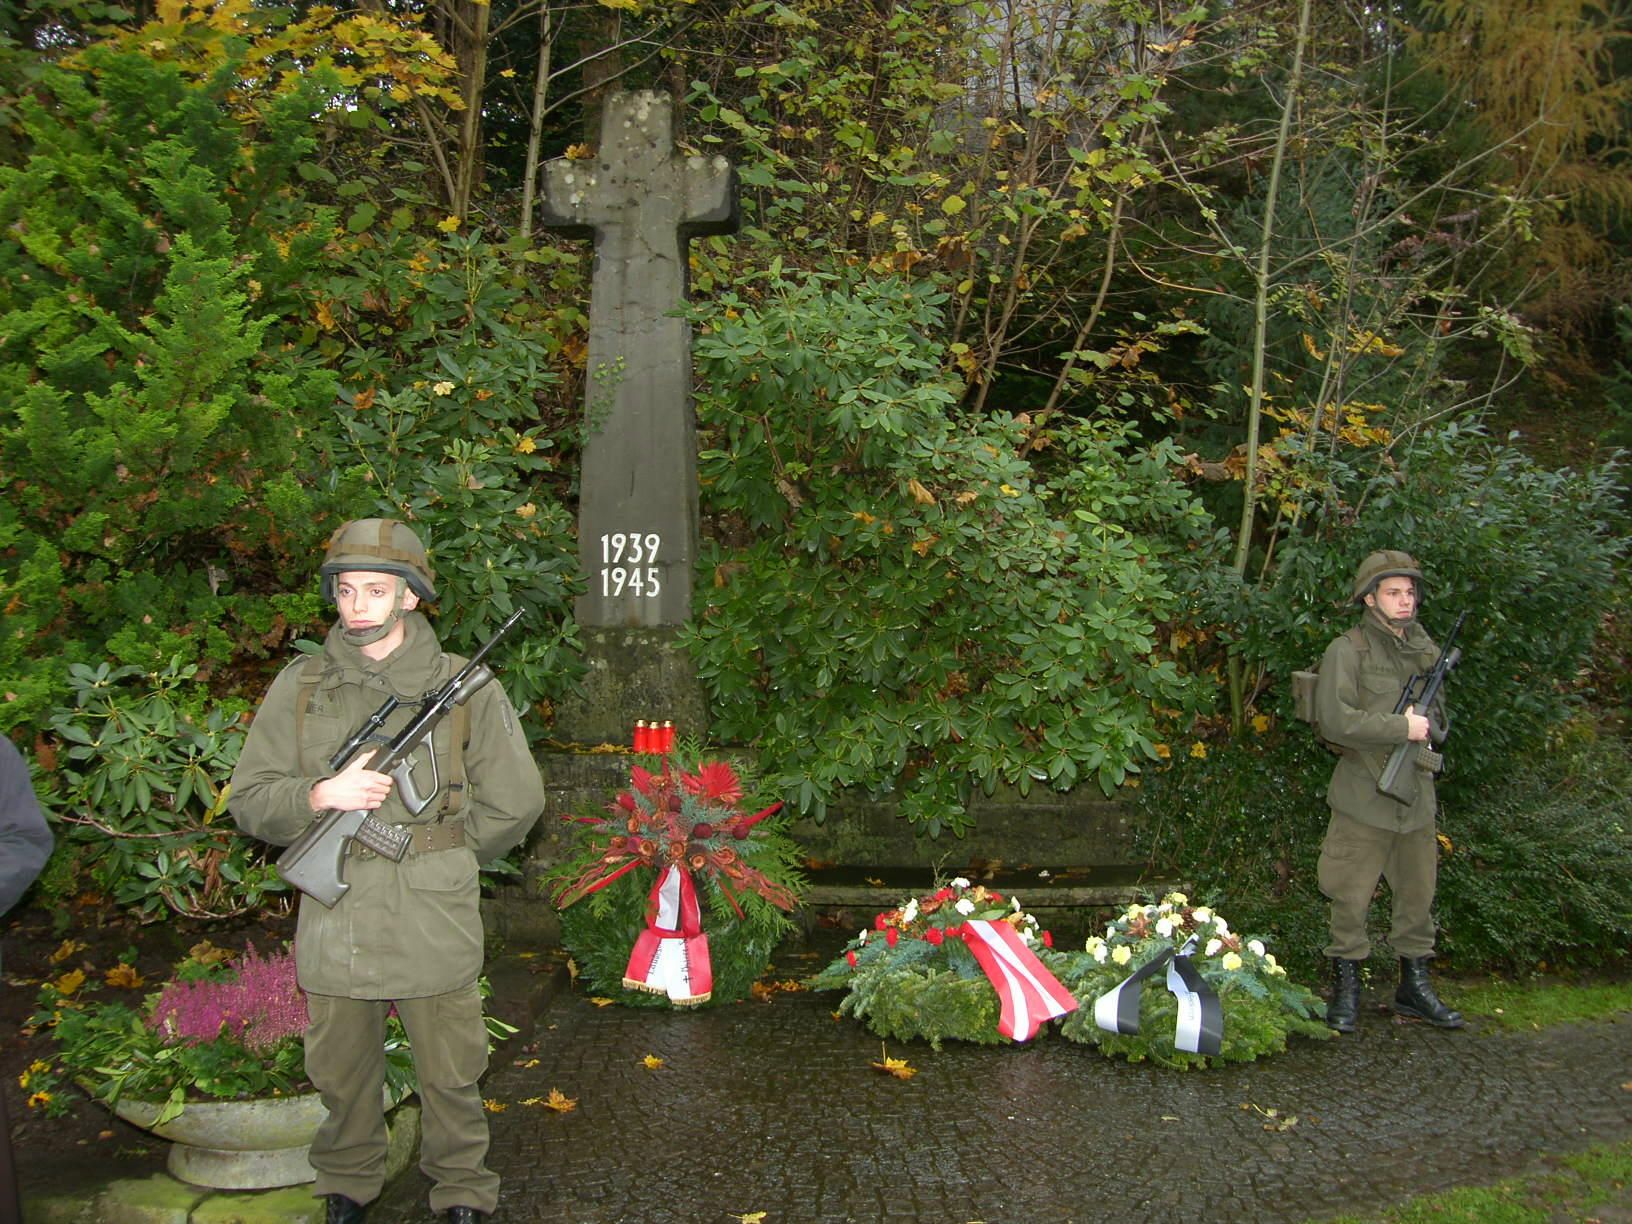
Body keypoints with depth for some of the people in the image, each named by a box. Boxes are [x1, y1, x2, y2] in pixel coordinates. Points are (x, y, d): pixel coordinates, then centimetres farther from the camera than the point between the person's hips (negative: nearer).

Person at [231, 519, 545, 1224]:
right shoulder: (299, 688, 1)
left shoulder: (465, 688, -4)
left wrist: (433, 853, 4)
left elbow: (515, 803, 2)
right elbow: (249, 802, 1)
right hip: (333, 923, 2)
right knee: (341, 1074, 18)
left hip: (434, 926, -2)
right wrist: (321, 796, -17)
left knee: (450, 1077, 11)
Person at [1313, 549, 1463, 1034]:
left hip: (1417, 796, 6)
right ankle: (1346, 988, 15)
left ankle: (1414, 986, 26)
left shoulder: (1425, 649, 11)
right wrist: (1402, 727, -20)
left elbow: (1438, 712, 21)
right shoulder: (1347, 651, -10)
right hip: (1364, 798, -6)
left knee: (1418, 895, 13)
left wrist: (1427, 723, -3)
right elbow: (1335, 720, -20)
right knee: (1352, 899, 1)